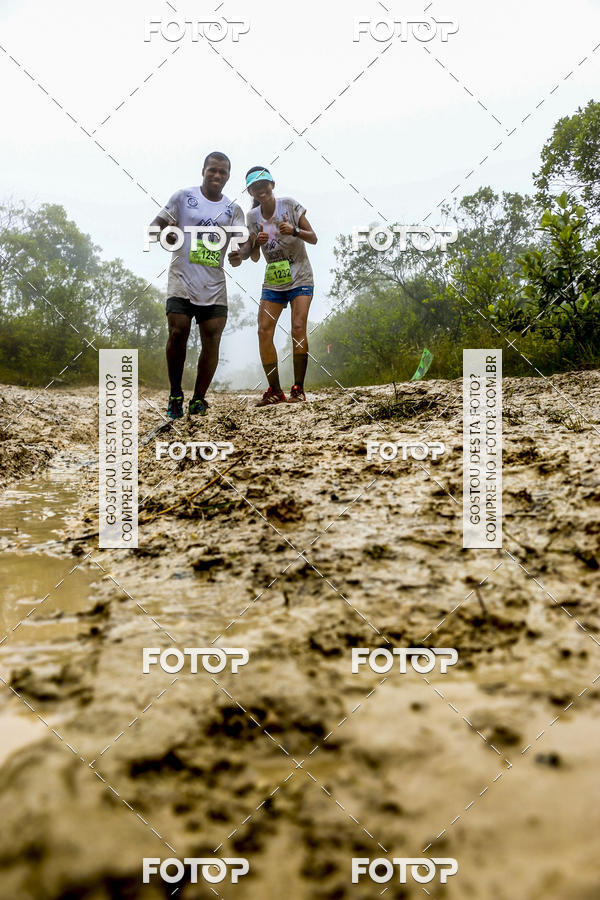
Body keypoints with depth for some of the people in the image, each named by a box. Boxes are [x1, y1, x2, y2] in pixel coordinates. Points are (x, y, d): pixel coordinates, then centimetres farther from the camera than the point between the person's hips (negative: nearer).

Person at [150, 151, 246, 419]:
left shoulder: (233, 210, 14)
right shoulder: (184, 197, 8)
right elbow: (156, 224, 9)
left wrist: (239, 254, -23)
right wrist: (165, 233, -15)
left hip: (214, 286, 2)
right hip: (181, 280, -2)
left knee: (212, 339, -5)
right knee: (177, 333, -15)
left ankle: (198, 399, 6)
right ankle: (175, 395, 2)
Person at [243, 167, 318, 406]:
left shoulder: (289, 205, -5)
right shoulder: (252, 217, 4)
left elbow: (313, 238, -4)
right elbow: (254, 257, 6)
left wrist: (294, 231, -23)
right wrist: (256, 242, -16)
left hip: (300, 278, -3)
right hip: (272, 281, 4)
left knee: (298, 328, -17)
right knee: (264, 330, -9)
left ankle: (298, 388, -10)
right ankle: (274, 391, -2)